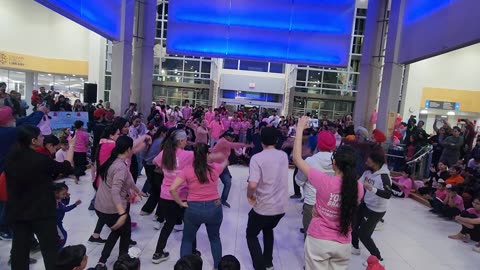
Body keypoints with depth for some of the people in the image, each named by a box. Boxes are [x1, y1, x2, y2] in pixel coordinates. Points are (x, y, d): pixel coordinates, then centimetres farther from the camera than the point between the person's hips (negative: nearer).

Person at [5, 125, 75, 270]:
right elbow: (67, 167, -8)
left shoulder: (11, 158, -3)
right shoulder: (41, 159, -20)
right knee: (50, 250, 7)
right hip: (41, 213, -6)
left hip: (16, 212, 6)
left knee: (19, 249, 16)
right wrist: (71, 146, 3)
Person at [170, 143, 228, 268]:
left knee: (187, 240, 22)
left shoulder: (187, 170, -10)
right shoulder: (215, 168, -6)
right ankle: (218, 266, 37)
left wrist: (181, 203, -4)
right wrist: (211, 157, 29)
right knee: (215, 238, 27)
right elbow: (225, 161, 17)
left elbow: (172, 189, -16)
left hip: (193, 209, -1)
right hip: (214, 208, 2)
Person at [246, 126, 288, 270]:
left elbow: (252, 185, -28)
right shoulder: (284, 155, 0)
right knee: (268, 229, 33)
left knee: (251, 235, 19)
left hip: (263, 207, -5)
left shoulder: (257, 158, -18)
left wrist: (249, 195, -9)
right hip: (281, 206, 6)